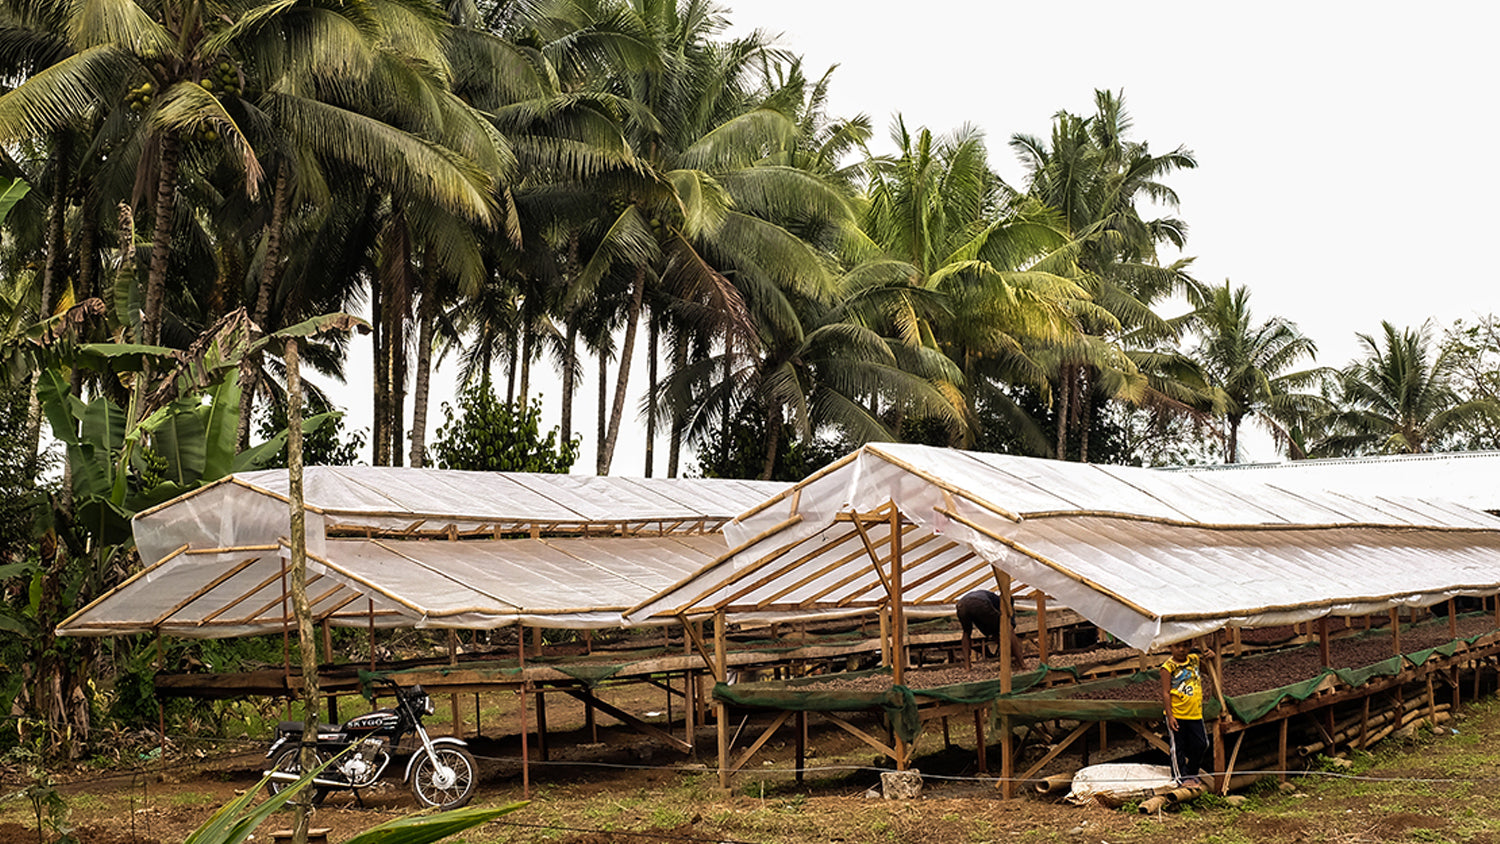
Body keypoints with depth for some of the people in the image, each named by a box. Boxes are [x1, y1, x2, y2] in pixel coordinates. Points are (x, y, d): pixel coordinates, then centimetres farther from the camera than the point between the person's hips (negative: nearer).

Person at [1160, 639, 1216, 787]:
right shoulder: (1168, 667, -12)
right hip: (1176, 714, -5)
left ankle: (1192, 773, 29)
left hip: (1195, 713, 5)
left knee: (1201, 744, 11)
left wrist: (1211, 657, 1)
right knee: (1178, 747, 5)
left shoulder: (1195, 660, 4)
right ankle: (1181, 776, 17)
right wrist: (1170, 716, -15)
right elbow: (1165, 693, -12)